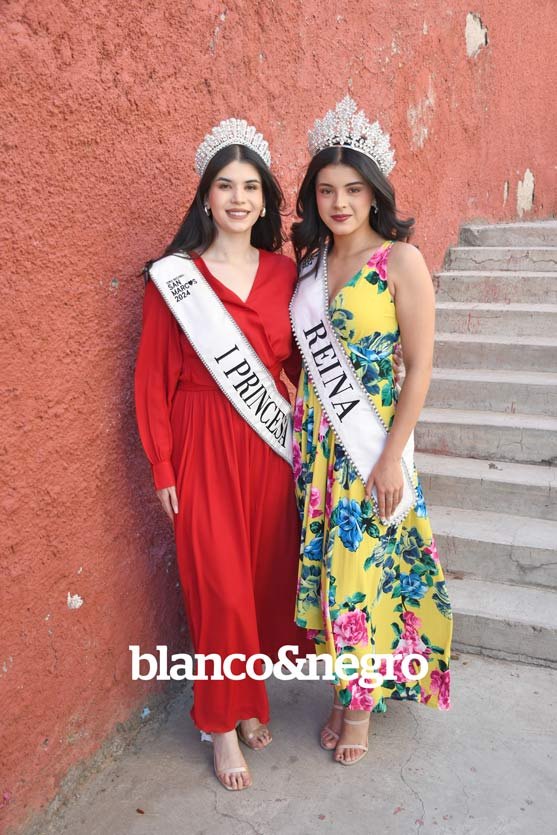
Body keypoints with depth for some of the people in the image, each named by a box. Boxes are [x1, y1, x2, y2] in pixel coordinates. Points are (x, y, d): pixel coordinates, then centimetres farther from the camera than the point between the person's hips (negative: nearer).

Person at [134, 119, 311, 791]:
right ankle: (223, 722, 24)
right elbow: (153, 378, -4)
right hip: (205, 445, -3)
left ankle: (250, 697, 35)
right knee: (220, 586, 2)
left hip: (269, 443, 4)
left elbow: (299, 359, 12)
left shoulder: (284, 271, 5)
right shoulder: (173, 276, -6)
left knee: (268, 573, 11)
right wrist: (162, 468, -5)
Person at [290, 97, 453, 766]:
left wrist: (393, 456, -15)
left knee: (364, 563, 4)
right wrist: (304, 429, 5)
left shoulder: (400, 259, -10)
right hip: (316, 434, 5)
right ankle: (345, 689, 31)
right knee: (326, 557, 11)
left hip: (374, 436, -5)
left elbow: (420, 365, -11)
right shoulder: (310, 259, 7)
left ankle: (363, 700, 26)